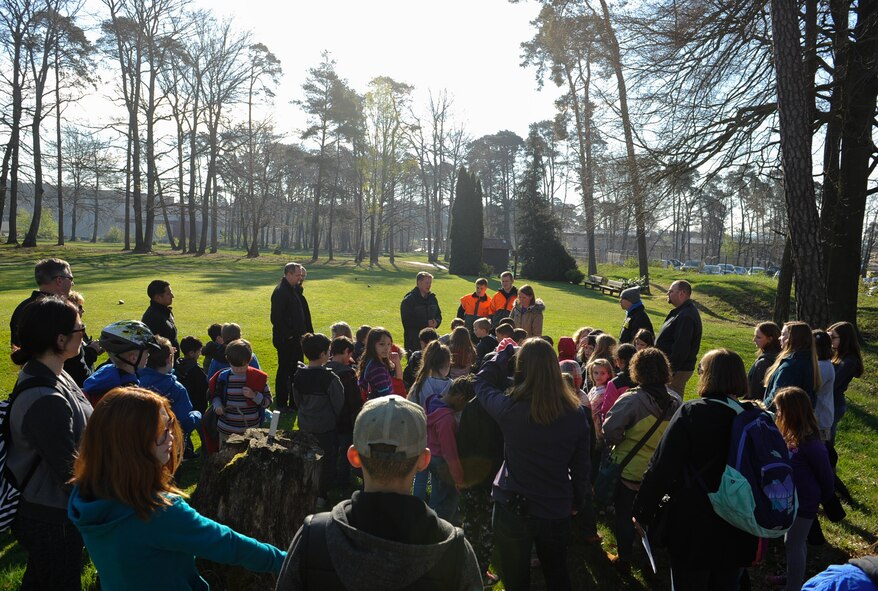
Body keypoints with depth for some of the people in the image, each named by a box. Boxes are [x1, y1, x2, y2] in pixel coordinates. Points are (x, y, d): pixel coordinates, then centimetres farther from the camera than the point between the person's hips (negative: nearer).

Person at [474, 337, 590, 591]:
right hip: (557, 510, 2)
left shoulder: (510, 408, -20)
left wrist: (502, 353, 14)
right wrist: (577, 501, 16)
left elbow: (482, 383, 2)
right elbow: (581, 466, 0)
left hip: (512, 507, -2)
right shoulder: (576, 413, -13)